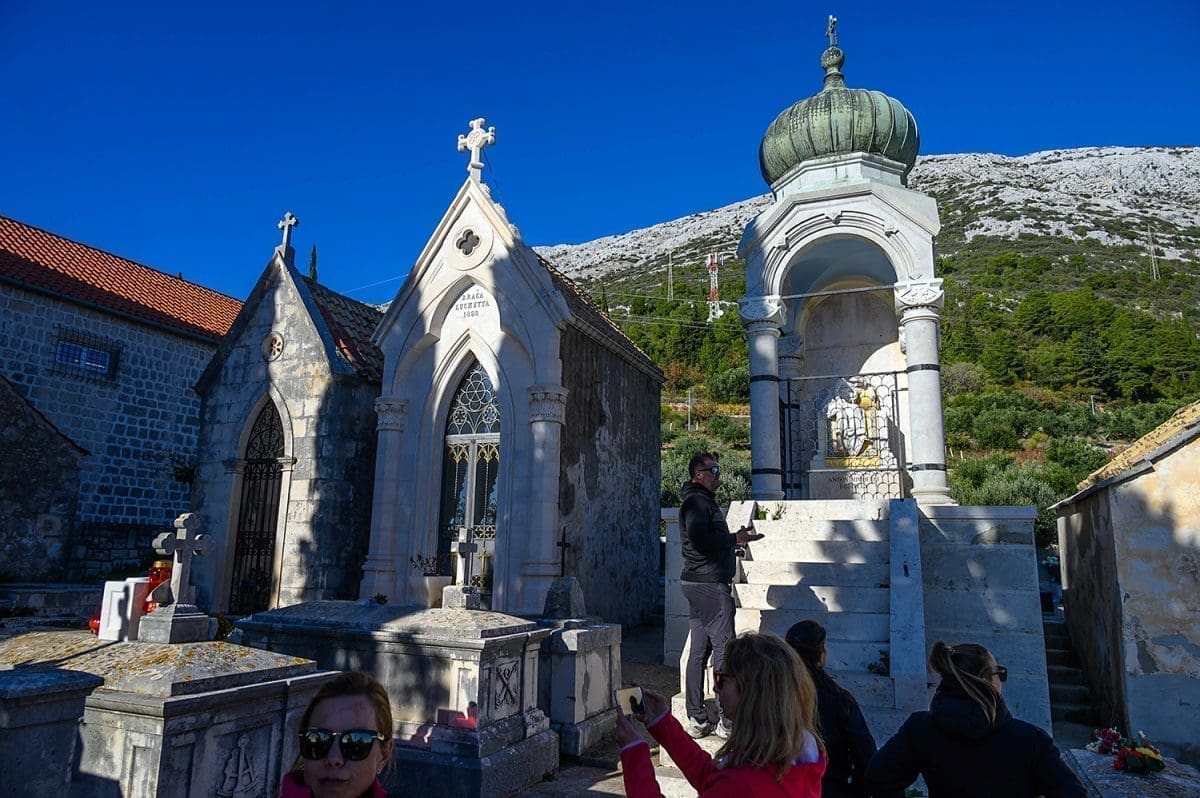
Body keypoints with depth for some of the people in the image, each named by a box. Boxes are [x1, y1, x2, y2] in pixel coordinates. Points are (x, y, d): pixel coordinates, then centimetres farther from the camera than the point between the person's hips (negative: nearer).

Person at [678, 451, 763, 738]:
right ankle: (729, 722, -2)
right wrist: (735, 539, -16)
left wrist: (734, 538, 12)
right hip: (709, 583, -10)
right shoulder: (698, 501, -11)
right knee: (724, 647, -6)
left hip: (696, 582, 10)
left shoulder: (702, 501, 22)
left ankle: (697, 720, 15)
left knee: (698, 651, 10)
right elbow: (699, 538, -24)